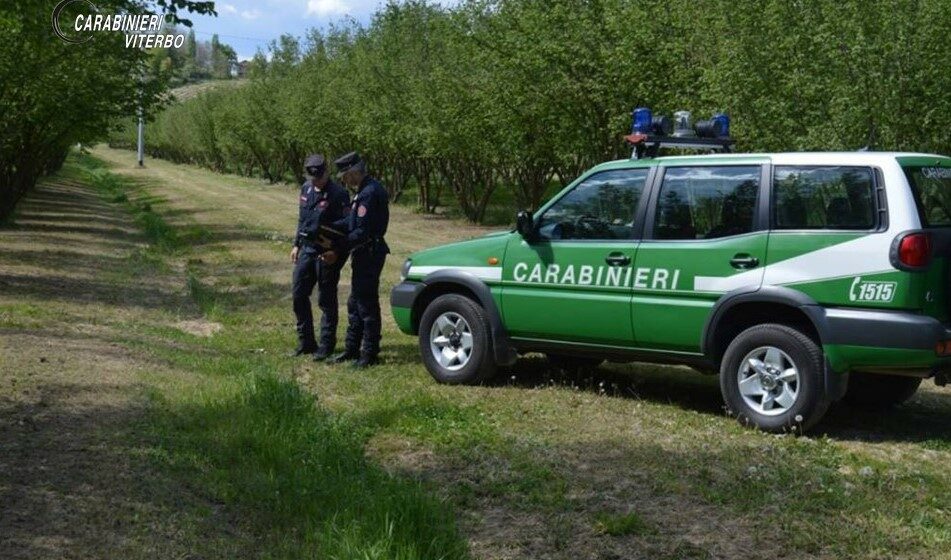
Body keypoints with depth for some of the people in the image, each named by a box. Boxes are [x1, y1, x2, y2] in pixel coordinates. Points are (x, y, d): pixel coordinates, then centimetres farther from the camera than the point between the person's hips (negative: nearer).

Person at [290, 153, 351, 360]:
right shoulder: (306, 189, 9)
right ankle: (306, 341, 22)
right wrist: (297, 244, 17)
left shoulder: (338, 194, -14)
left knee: (326, 300, 1)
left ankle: (326, 345, 12)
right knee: (299, 295, 10)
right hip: (307, 249, 7)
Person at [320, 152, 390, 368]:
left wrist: (339, 251, -17)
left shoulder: (369, 193, -21)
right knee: (355, 303, 17)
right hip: (364, 254, 11)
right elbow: (353, 221, 15)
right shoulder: (366, 190, 13)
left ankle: (369, 354, 5)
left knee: (367, 305, -3)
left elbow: (362, 232, -23)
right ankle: (352, 349, 26)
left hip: (370, 254, -11)